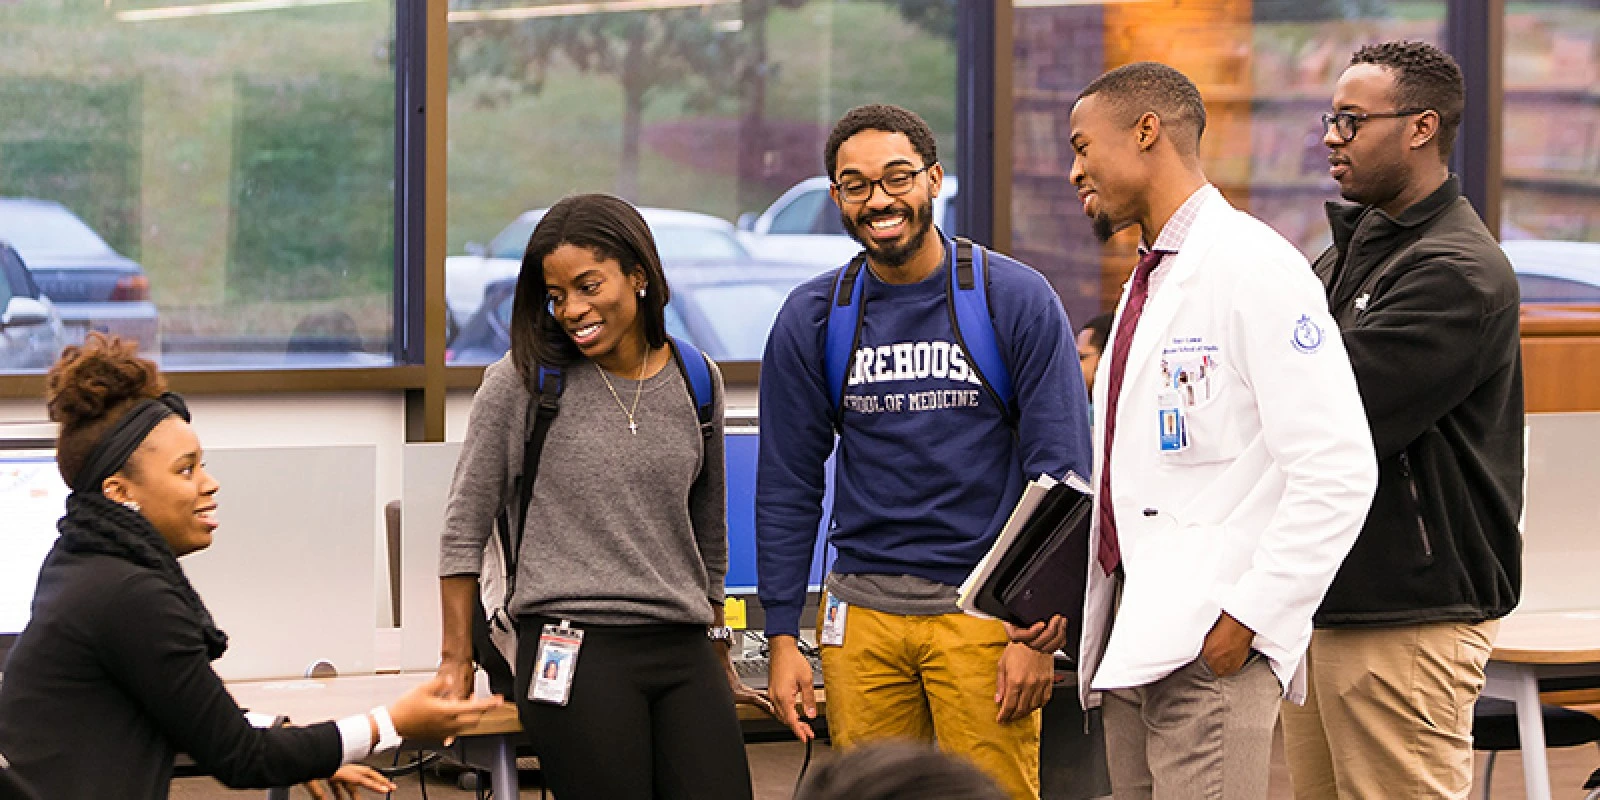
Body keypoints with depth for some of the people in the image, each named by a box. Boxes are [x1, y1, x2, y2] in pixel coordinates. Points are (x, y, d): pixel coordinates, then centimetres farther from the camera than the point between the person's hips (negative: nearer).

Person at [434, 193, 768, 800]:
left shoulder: (696, 382, 11)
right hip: (574, 653, -4)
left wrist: (719, 663, 24)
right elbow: (464, 529, 4)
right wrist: (456, 660, 2)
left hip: (682, 654, 4)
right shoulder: (521, 382, 0)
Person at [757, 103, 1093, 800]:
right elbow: (787, 486, 9)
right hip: (862, 610, 3)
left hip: (984, 610, -3)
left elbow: (1061, 471, -3)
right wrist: (782, 638, 3)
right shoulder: (812, 318, 5)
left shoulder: (1016, 300, -3)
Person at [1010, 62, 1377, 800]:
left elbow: (1337, 474, -17)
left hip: (1209, 647, -9)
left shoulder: (1253, 268, -10)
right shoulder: (1146, 283, 20)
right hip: (1133, 644, 9)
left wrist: (1247, 618, -18)